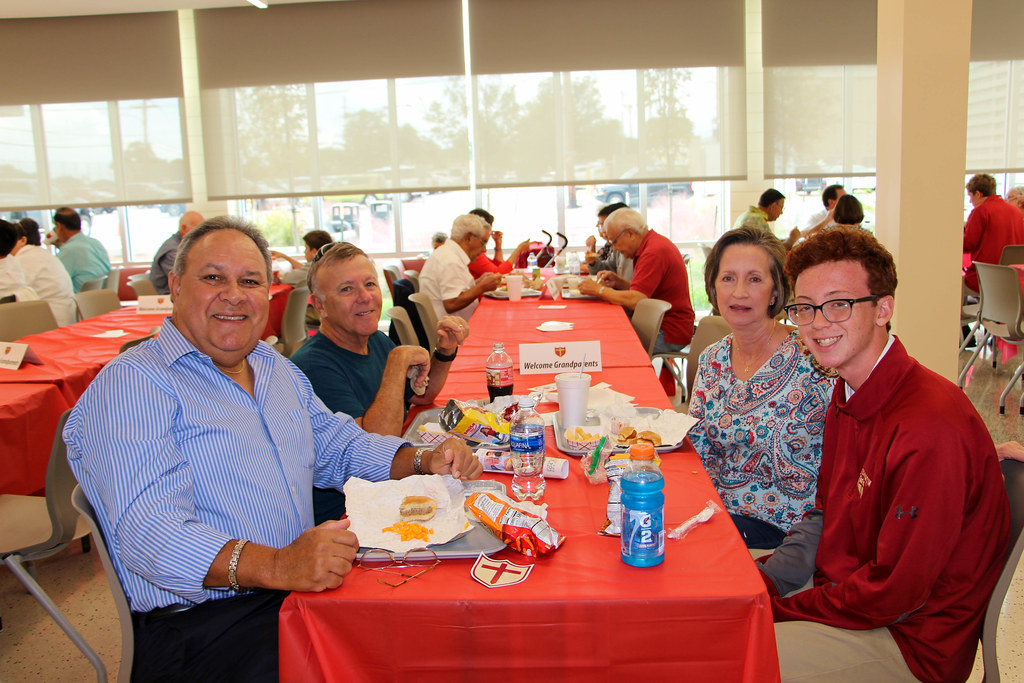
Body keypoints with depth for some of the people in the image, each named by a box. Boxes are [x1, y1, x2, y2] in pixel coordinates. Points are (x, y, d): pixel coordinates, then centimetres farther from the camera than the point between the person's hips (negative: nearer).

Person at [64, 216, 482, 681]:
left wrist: (424, 462, 5)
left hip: (305, 588, 7)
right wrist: (276, 567, -35)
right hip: (201, 622, -7)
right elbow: (150, 533, -21)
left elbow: (338, 445, 24)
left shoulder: (277, 369, 17)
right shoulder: (130, 385, -10)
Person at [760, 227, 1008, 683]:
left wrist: (778, 608, -15)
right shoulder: (848, 394, 3)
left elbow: (893, 593, -24)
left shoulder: (931, 429, -28)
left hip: (912, 641, -8)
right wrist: (763, 582, -4)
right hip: (846, 592, 8)